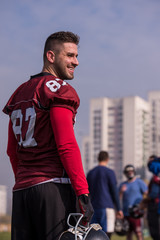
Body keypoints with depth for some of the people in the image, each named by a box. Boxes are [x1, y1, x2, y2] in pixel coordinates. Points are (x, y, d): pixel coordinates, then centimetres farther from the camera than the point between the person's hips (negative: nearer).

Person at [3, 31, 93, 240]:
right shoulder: (59, 90, -5)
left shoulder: (20, 94, 20)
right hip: (53, 185, -8)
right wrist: (83, 193, -15)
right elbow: (67, 146, -14)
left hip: (21, 190, 8)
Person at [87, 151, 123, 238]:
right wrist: (118, 209, 2)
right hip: (106, 207, -5)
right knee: (107, 234, -8)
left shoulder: (90, 173, 14)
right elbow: (114, 192, -4)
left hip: (93, 208, 5)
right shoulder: (109, 172, -2)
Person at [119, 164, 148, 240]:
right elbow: (119, 199, 12)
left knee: (138, 231, -13)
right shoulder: (122, 185, 15)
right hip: (126, 212, 4)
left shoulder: (139, 182, 3)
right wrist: (121, 191, -7)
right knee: (129, 232, 7)